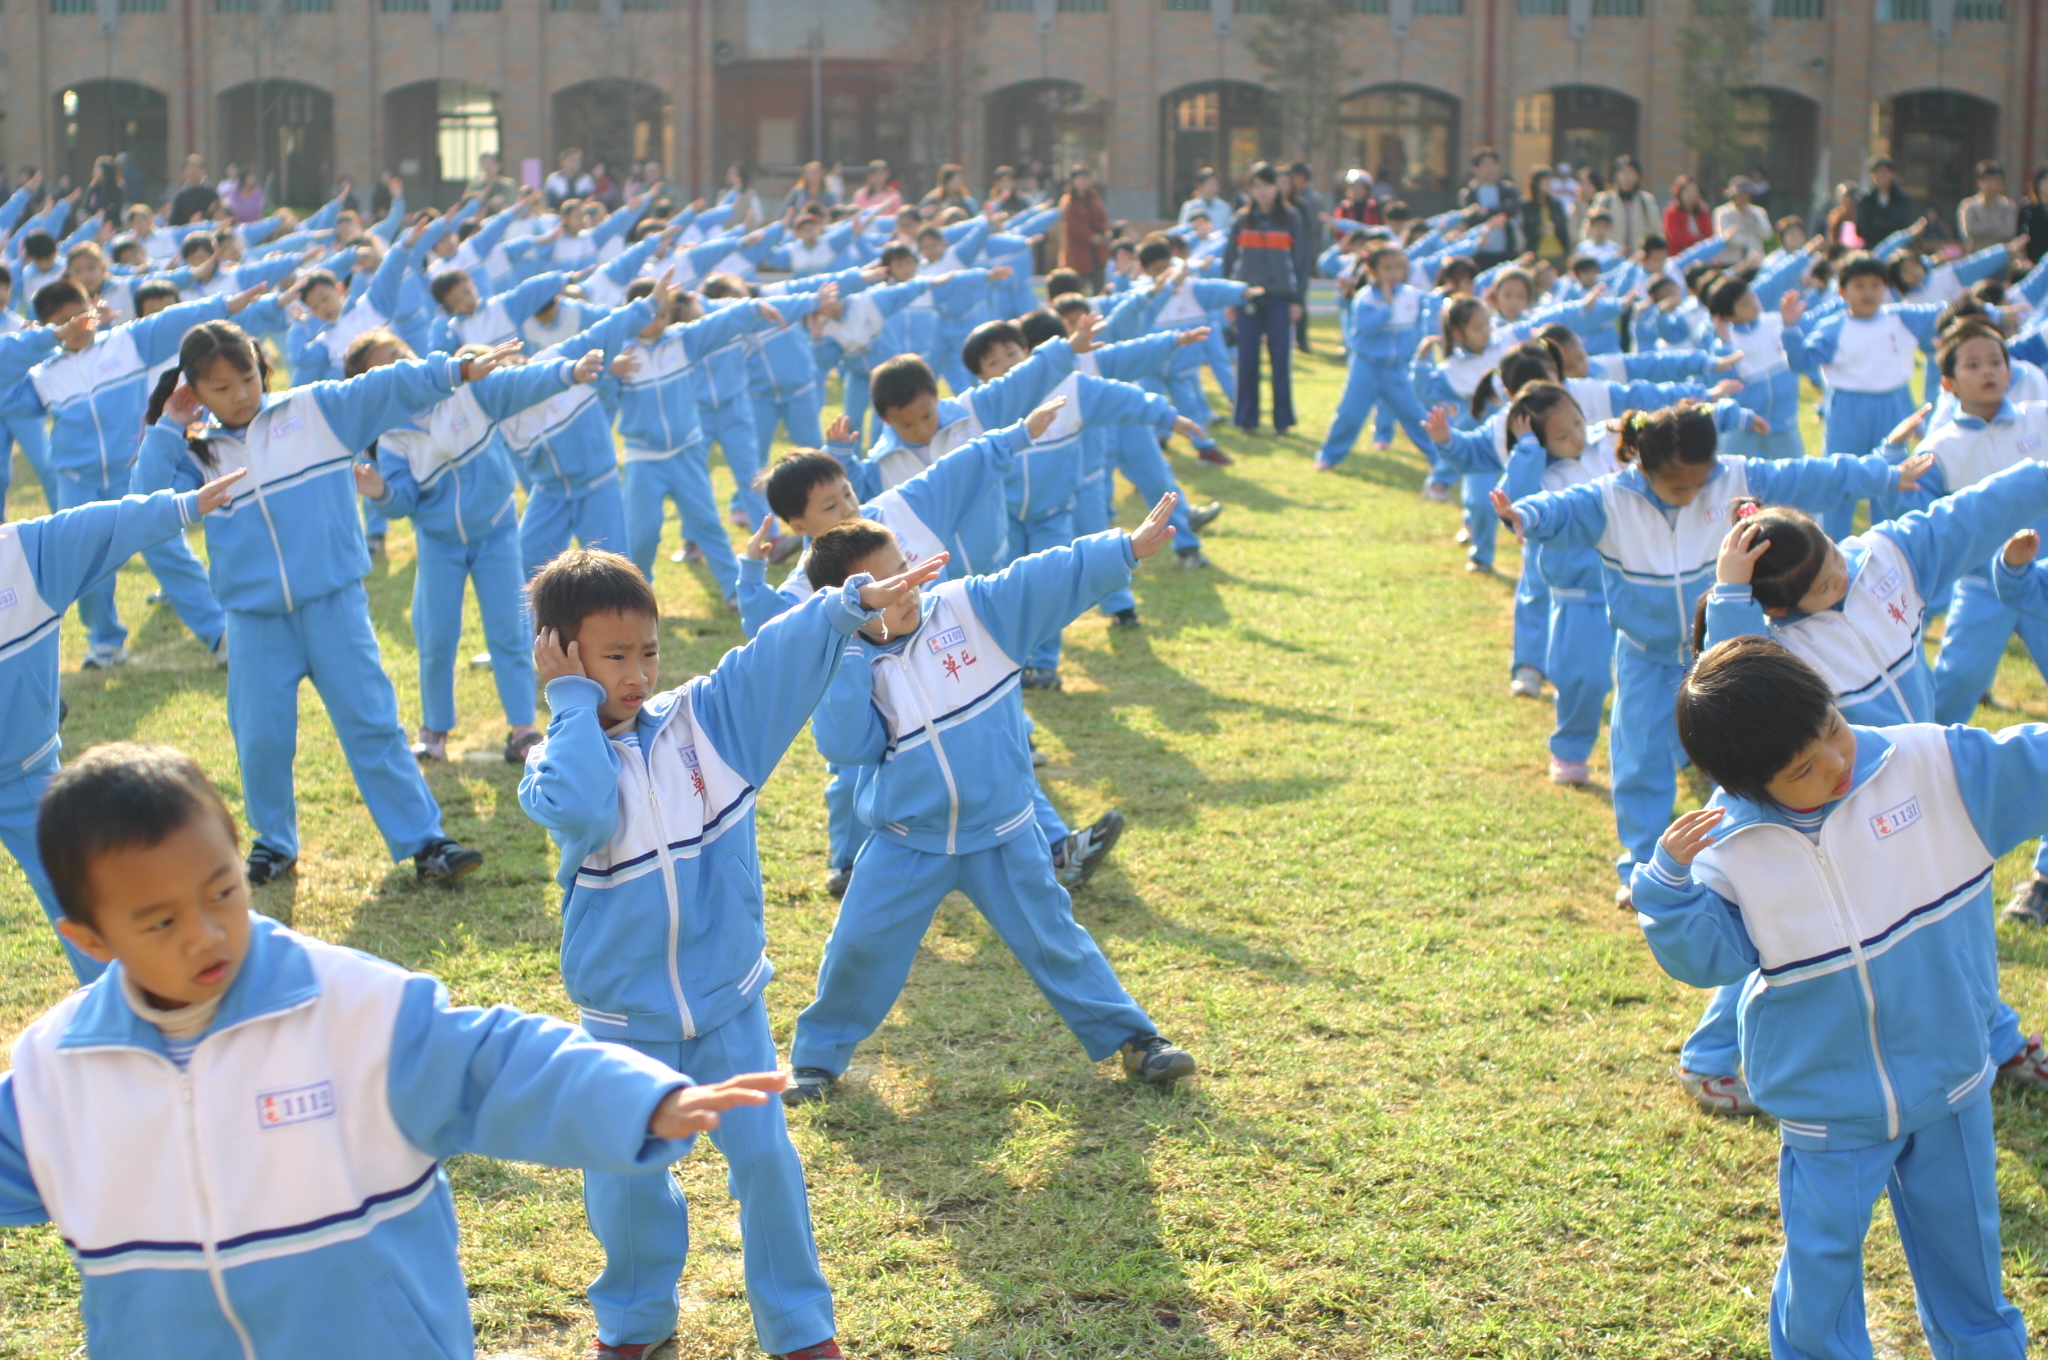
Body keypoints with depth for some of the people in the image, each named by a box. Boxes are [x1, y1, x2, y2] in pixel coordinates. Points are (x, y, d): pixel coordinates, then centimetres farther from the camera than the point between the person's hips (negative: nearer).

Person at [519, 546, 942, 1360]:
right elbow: (582, 813, -33)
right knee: (625, 1179, 10)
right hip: (624, 1017, -1)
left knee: (765, 1158, 3)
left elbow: (783, 652, -15)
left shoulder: (703, 719, -4)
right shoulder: (557, 763, -10)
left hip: (727, 1000, 1)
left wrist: (856, 602, -30)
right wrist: (575, 702, -24)